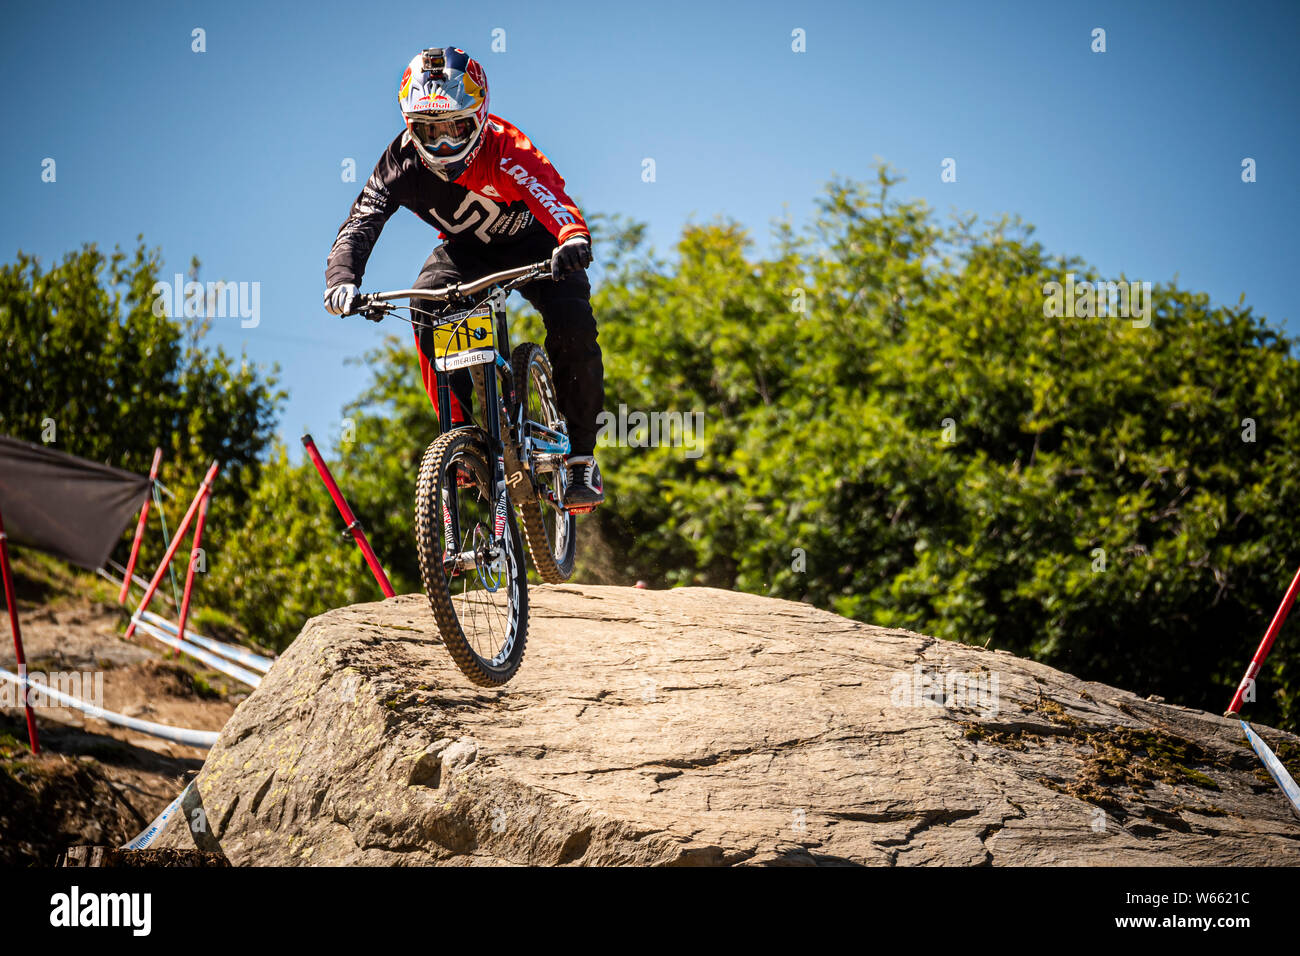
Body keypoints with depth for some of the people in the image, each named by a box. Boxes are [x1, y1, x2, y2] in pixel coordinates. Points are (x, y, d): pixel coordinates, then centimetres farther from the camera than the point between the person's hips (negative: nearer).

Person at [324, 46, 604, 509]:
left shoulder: (505, 148, -34)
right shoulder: (402, 161, -23)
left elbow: (549, 193, -52)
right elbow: (359, 223, -30)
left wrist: (573, 237, -75)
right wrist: (341, 279, -51)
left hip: (528, 243, -3)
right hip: (463, 249, 3)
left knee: (572, 322, -26)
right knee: (427, 303, -28)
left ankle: (581, 454, -10)